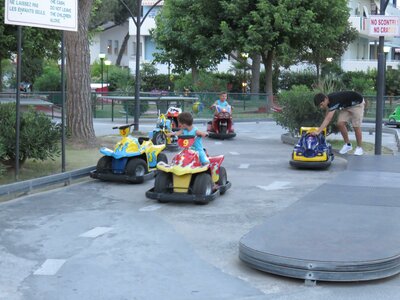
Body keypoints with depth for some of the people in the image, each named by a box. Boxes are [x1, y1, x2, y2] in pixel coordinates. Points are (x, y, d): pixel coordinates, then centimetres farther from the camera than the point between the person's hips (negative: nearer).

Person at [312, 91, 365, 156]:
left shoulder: (334, 101, -38)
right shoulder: (329, 100, -13)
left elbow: (328, 119, -46)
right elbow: (327, 117, 0)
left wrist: (318, 132, -52)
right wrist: (322, 129, -7)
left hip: (357, 103, -8)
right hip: (346, 106, 8)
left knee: (356, 126, -10)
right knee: (340, 123, -7)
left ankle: (359, 148, 8)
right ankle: (347, 145, 8)